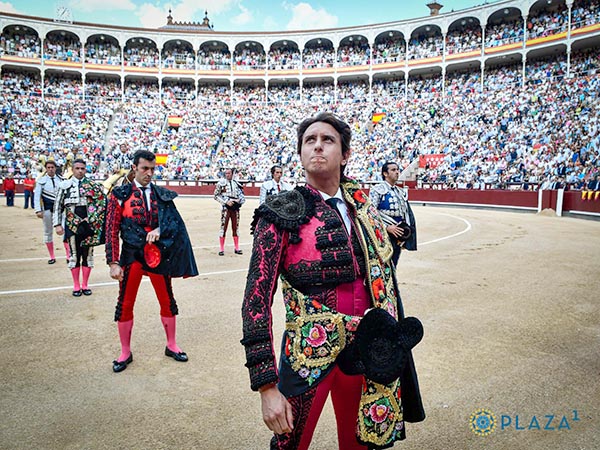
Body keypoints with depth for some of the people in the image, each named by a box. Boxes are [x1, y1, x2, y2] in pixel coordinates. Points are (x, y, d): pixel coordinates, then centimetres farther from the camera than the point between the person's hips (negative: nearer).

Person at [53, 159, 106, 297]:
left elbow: (102, 201, 1)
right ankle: (76, 286, 17)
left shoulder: (93, 185, 4)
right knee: (74, 255, 5)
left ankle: (85, 285, 20)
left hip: (88, 226, 1)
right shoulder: (65, 185, 4)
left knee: (88, 255, 7)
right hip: (72, 226, 0)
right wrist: (57, 224, -2)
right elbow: (58, 206, 4)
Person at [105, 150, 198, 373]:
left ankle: (171, 345, 29)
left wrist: (160, 230, -20)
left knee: (167, 301, 10)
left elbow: (177, 221, 0)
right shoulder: (120, 194, -1)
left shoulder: (163, 195, 6)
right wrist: (113, 262, -9)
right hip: (132, 255, -2)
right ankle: (125, 353, 24)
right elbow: (112, 230, -4)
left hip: (159, 254, 2)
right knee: (125, 304, 5)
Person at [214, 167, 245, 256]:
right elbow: (216, 195, -3)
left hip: (235, 208, 3)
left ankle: (236, 248, 17)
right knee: (223, 227, -4)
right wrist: (226, 201, -12)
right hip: (226, 208, -3)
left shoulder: (236, 184, 9)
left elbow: (242, 196, 14)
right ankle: (221, 249, 3)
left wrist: (239, 200, -7)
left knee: (235, 228, 9)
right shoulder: (222, 183, -2)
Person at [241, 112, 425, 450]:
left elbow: (384, 281, 11)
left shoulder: (363, 209, 3)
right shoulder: (281, 214, -11)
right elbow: (257, 300, -13)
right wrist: (267, 385, -17)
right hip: (310, 355, -4)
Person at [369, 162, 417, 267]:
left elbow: (408, 213, 21)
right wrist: (387, 227, -20)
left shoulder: (402, 192, 15)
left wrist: (408, 229, 5)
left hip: (398, 238, 7)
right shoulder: (377, 190, -7)